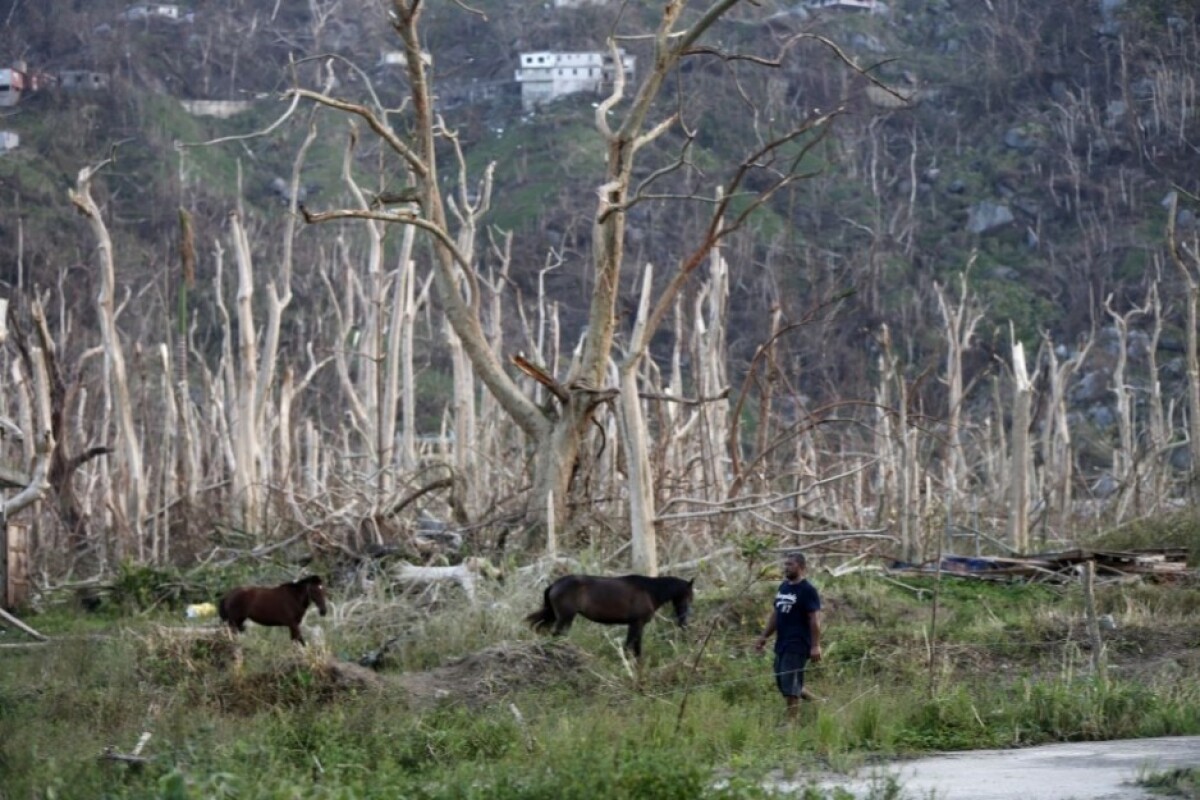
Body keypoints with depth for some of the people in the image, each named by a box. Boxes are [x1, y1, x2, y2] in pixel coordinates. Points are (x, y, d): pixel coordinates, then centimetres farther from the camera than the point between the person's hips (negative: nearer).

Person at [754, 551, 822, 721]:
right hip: (782, 644, 9)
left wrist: (815, 646, -21)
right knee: (782, 683, 12)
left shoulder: (808, 591, -11)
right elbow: (775, 614, 22)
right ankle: (816, 702, 27)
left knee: (790, 686, -9)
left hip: (798, 645, -9)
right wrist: (764, 637, 19)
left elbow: (815, 619, -15)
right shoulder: (783, 587, 14)